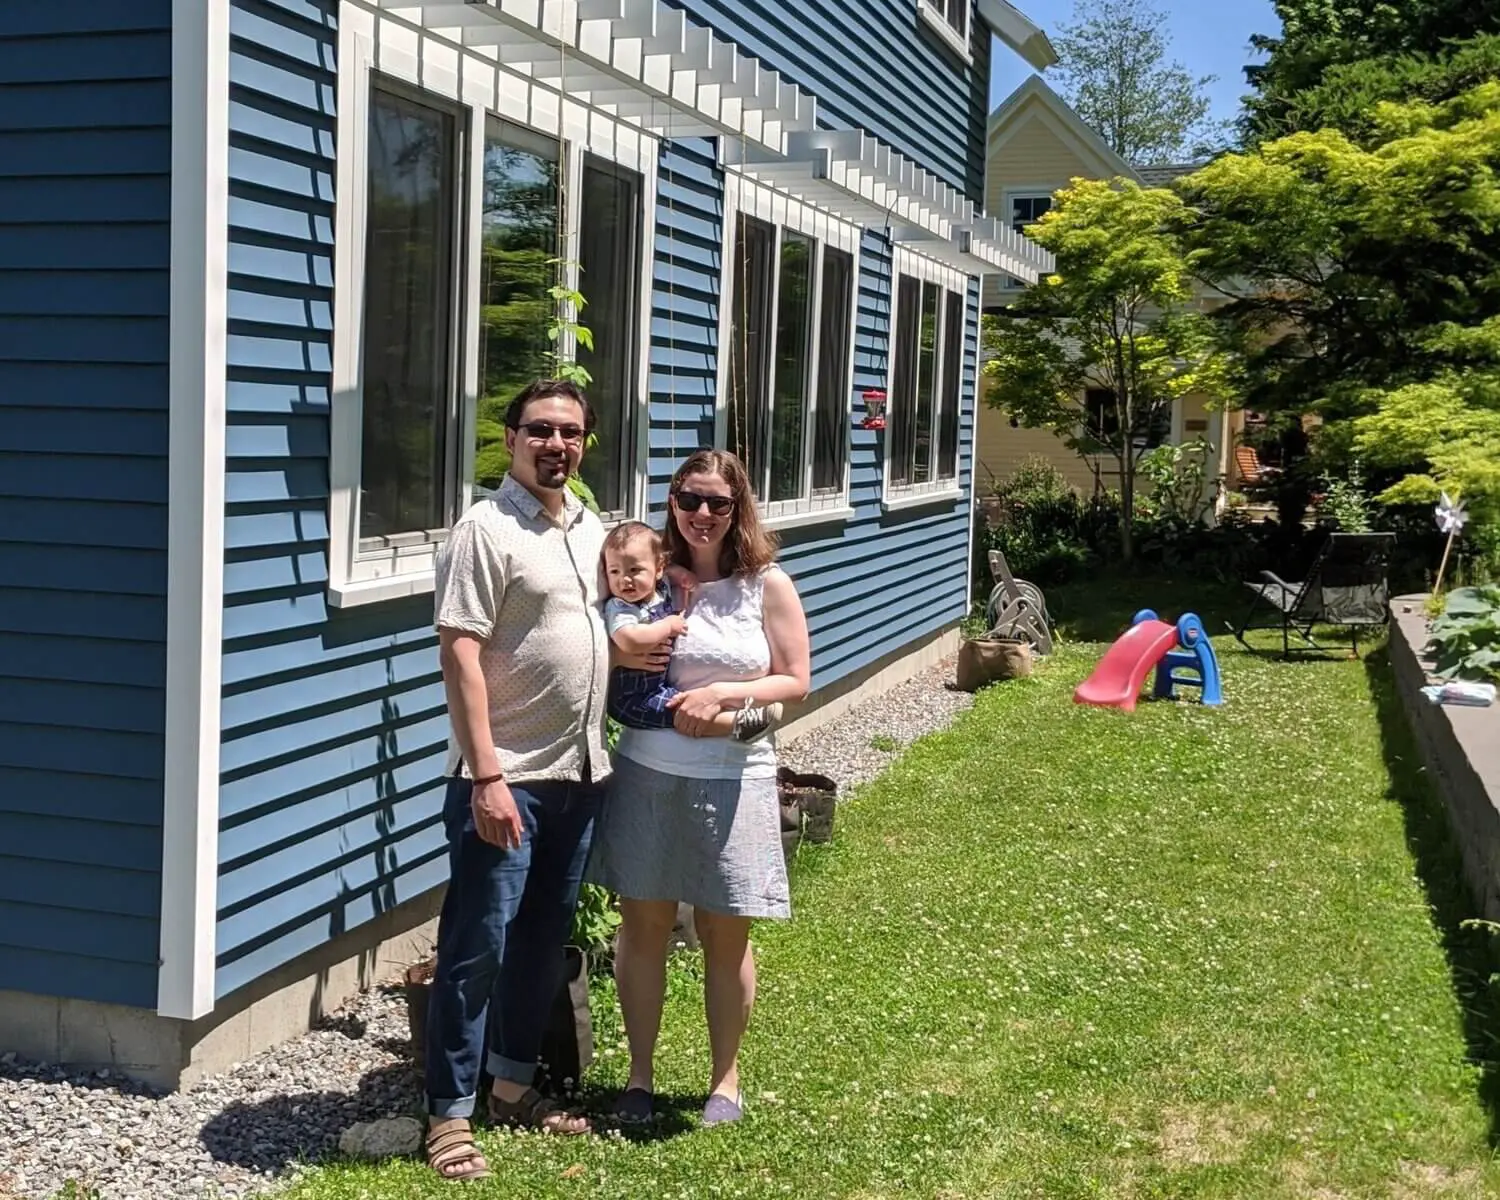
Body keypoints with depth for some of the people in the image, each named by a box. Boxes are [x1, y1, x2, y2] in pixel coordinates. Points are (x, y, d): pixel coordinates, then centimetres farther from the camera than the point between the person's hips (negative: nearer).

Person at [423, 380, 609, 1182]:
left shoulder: (591, 529, 11)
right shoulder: (486, 529, -12)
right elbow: (459, 656, -18)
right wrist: (488, 775, -23)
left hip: (579, 773, 8)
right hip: (507, 779, -7)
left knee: (544, 939, 16)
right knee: (477, 946, -3)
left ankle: (513, 1084, 29)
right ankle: (449, 1115, 6)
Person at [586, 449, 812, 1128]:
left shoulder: (766, 586, -1)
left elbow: (795, 682, -2)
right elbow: (606, 661, 13)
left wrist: (725, 694, -16)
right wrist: (620, 658, -10)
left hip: (730, 780, -1)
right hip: (645, 772, 2)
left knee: (726, 935, 8)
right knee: (642, 925, 7)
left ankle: (725, 1077, 25)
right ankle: (639, 1075, 23)